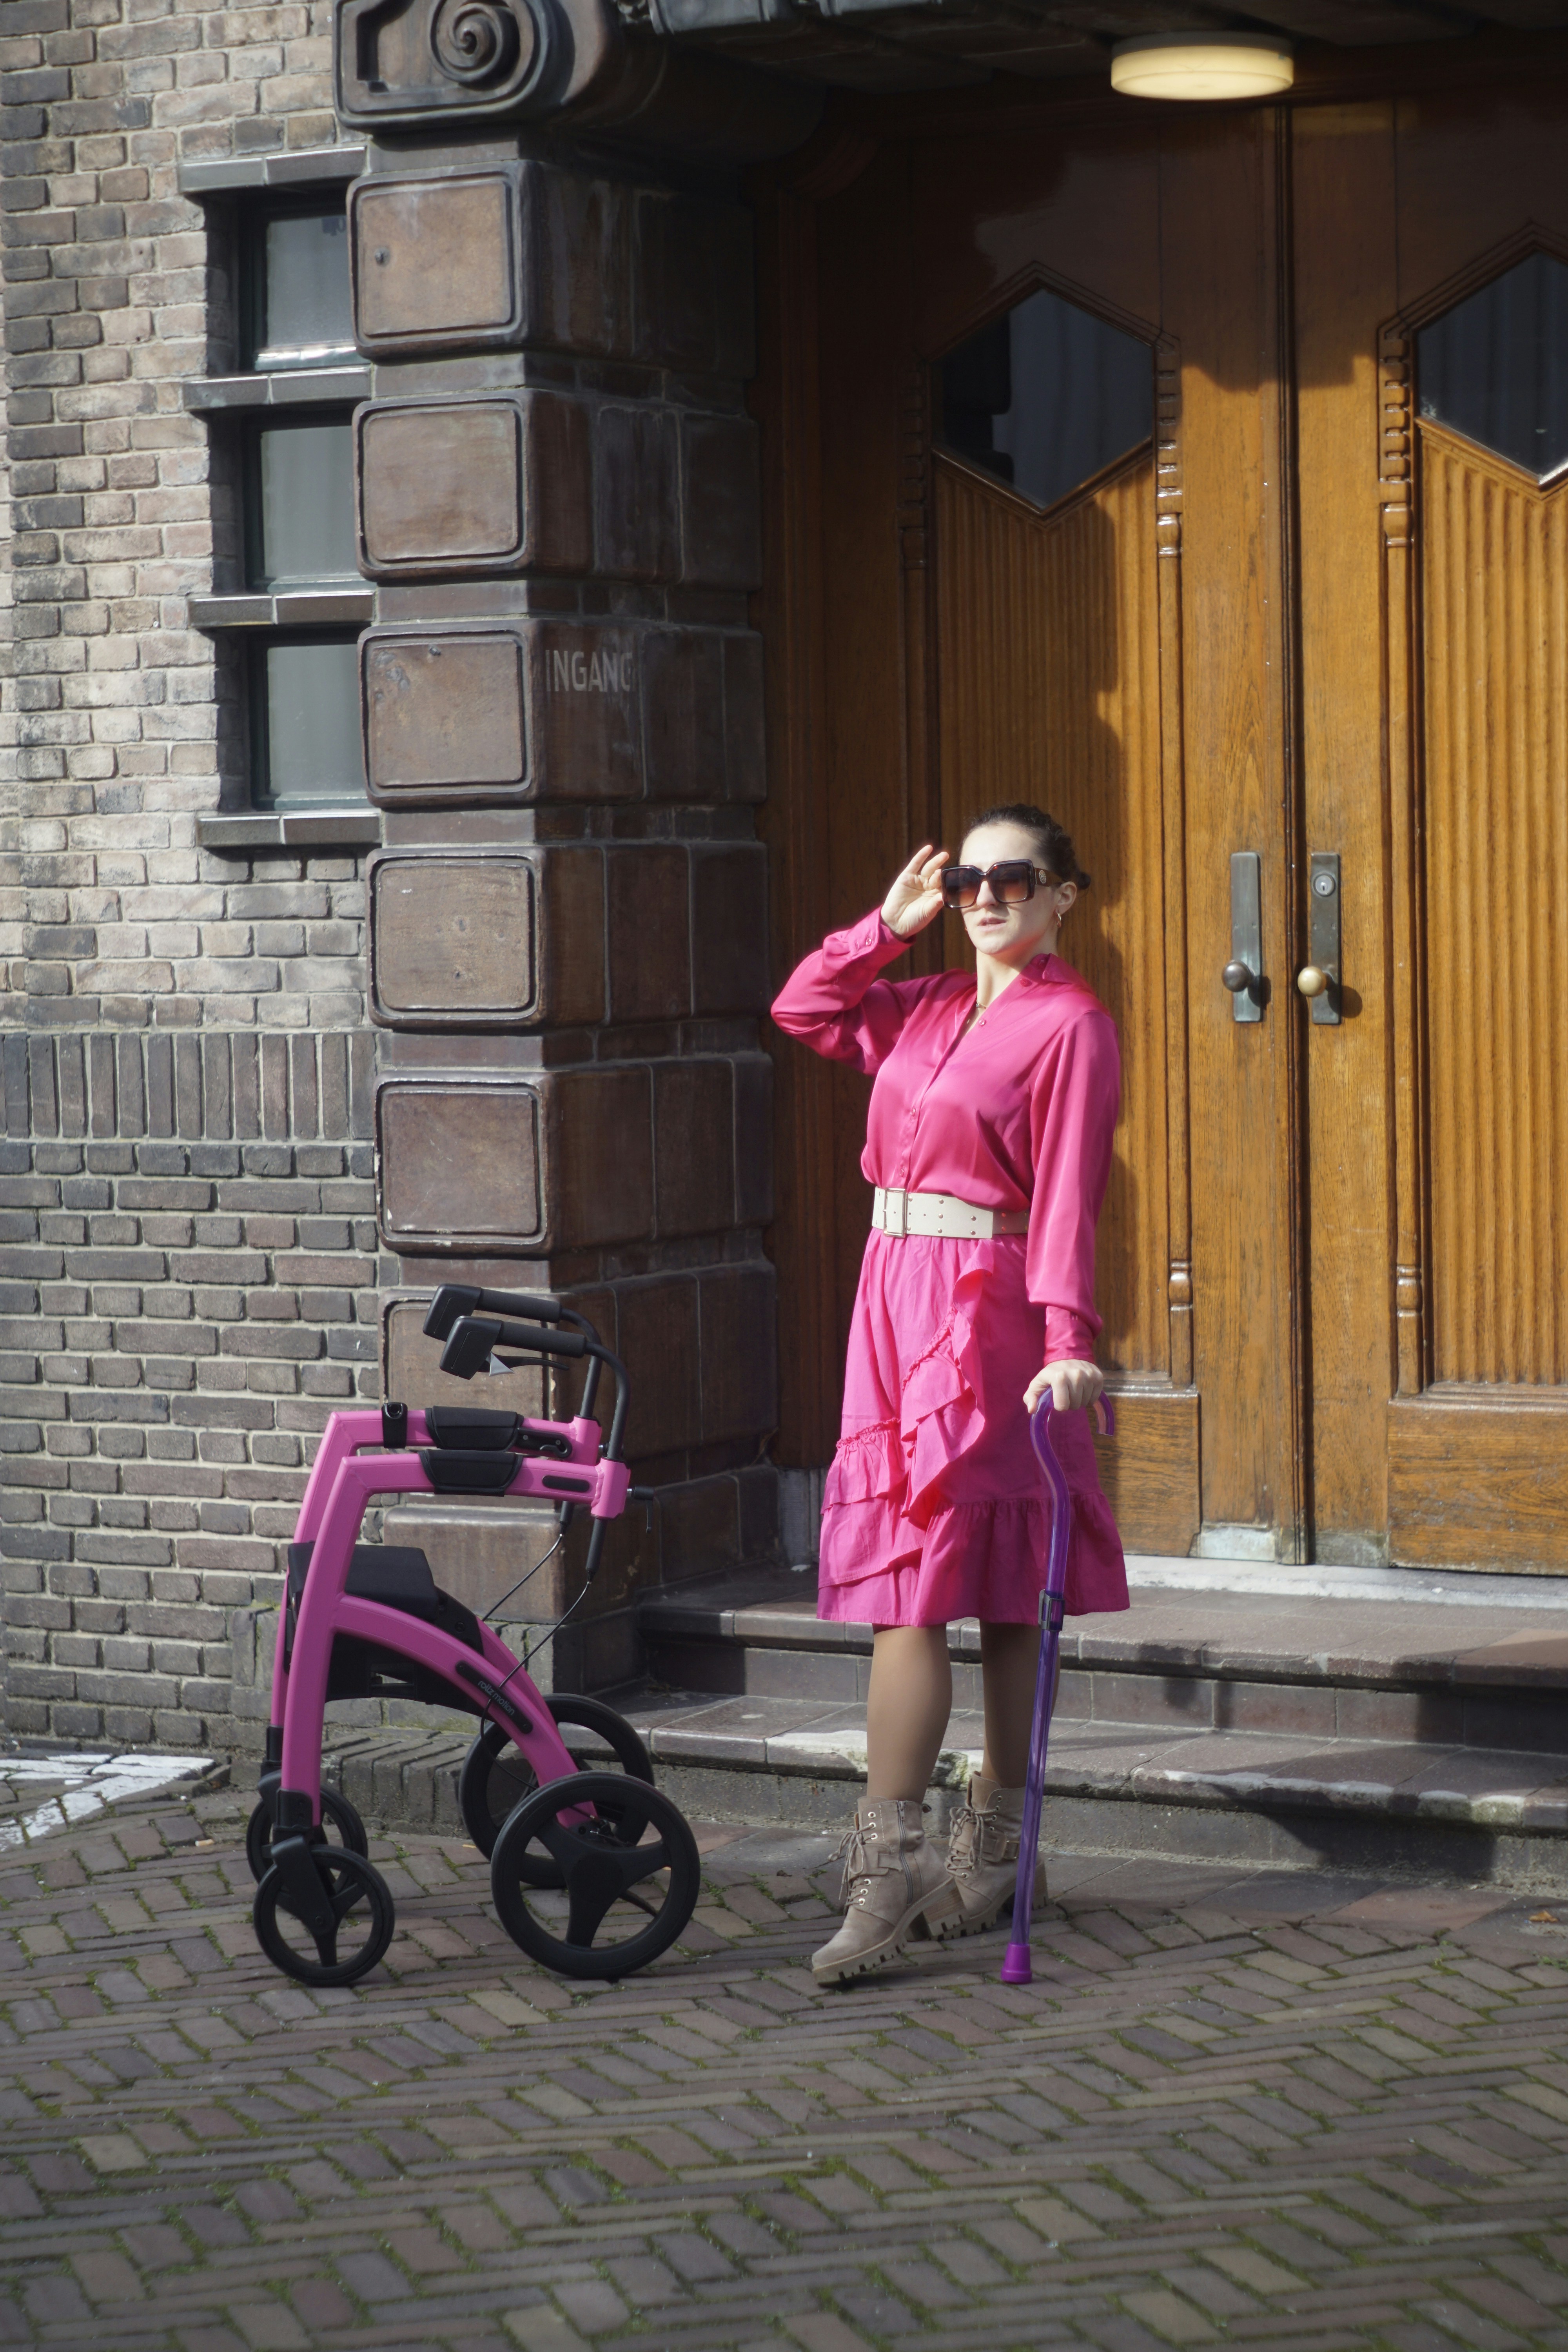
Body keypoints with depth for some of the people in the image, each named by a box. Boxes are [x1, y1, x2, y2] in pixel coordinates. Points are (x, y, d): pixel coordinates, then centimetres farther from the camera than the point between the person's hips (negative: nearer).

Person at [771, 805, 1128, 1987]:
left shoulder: (1070, 1024, -7)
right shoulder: (931, 1007, 16)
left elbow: (1068, 1191, -14)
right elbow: (804, 1011, 23)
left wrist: (1068, 1341, -22)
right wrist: (890, 924, 12)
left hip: (986, 1309, -7)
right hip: (896, 1298, 7)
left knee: (910, 1581, -12)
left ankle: (891, 1869, -11)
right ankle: (998, 1856, 18)